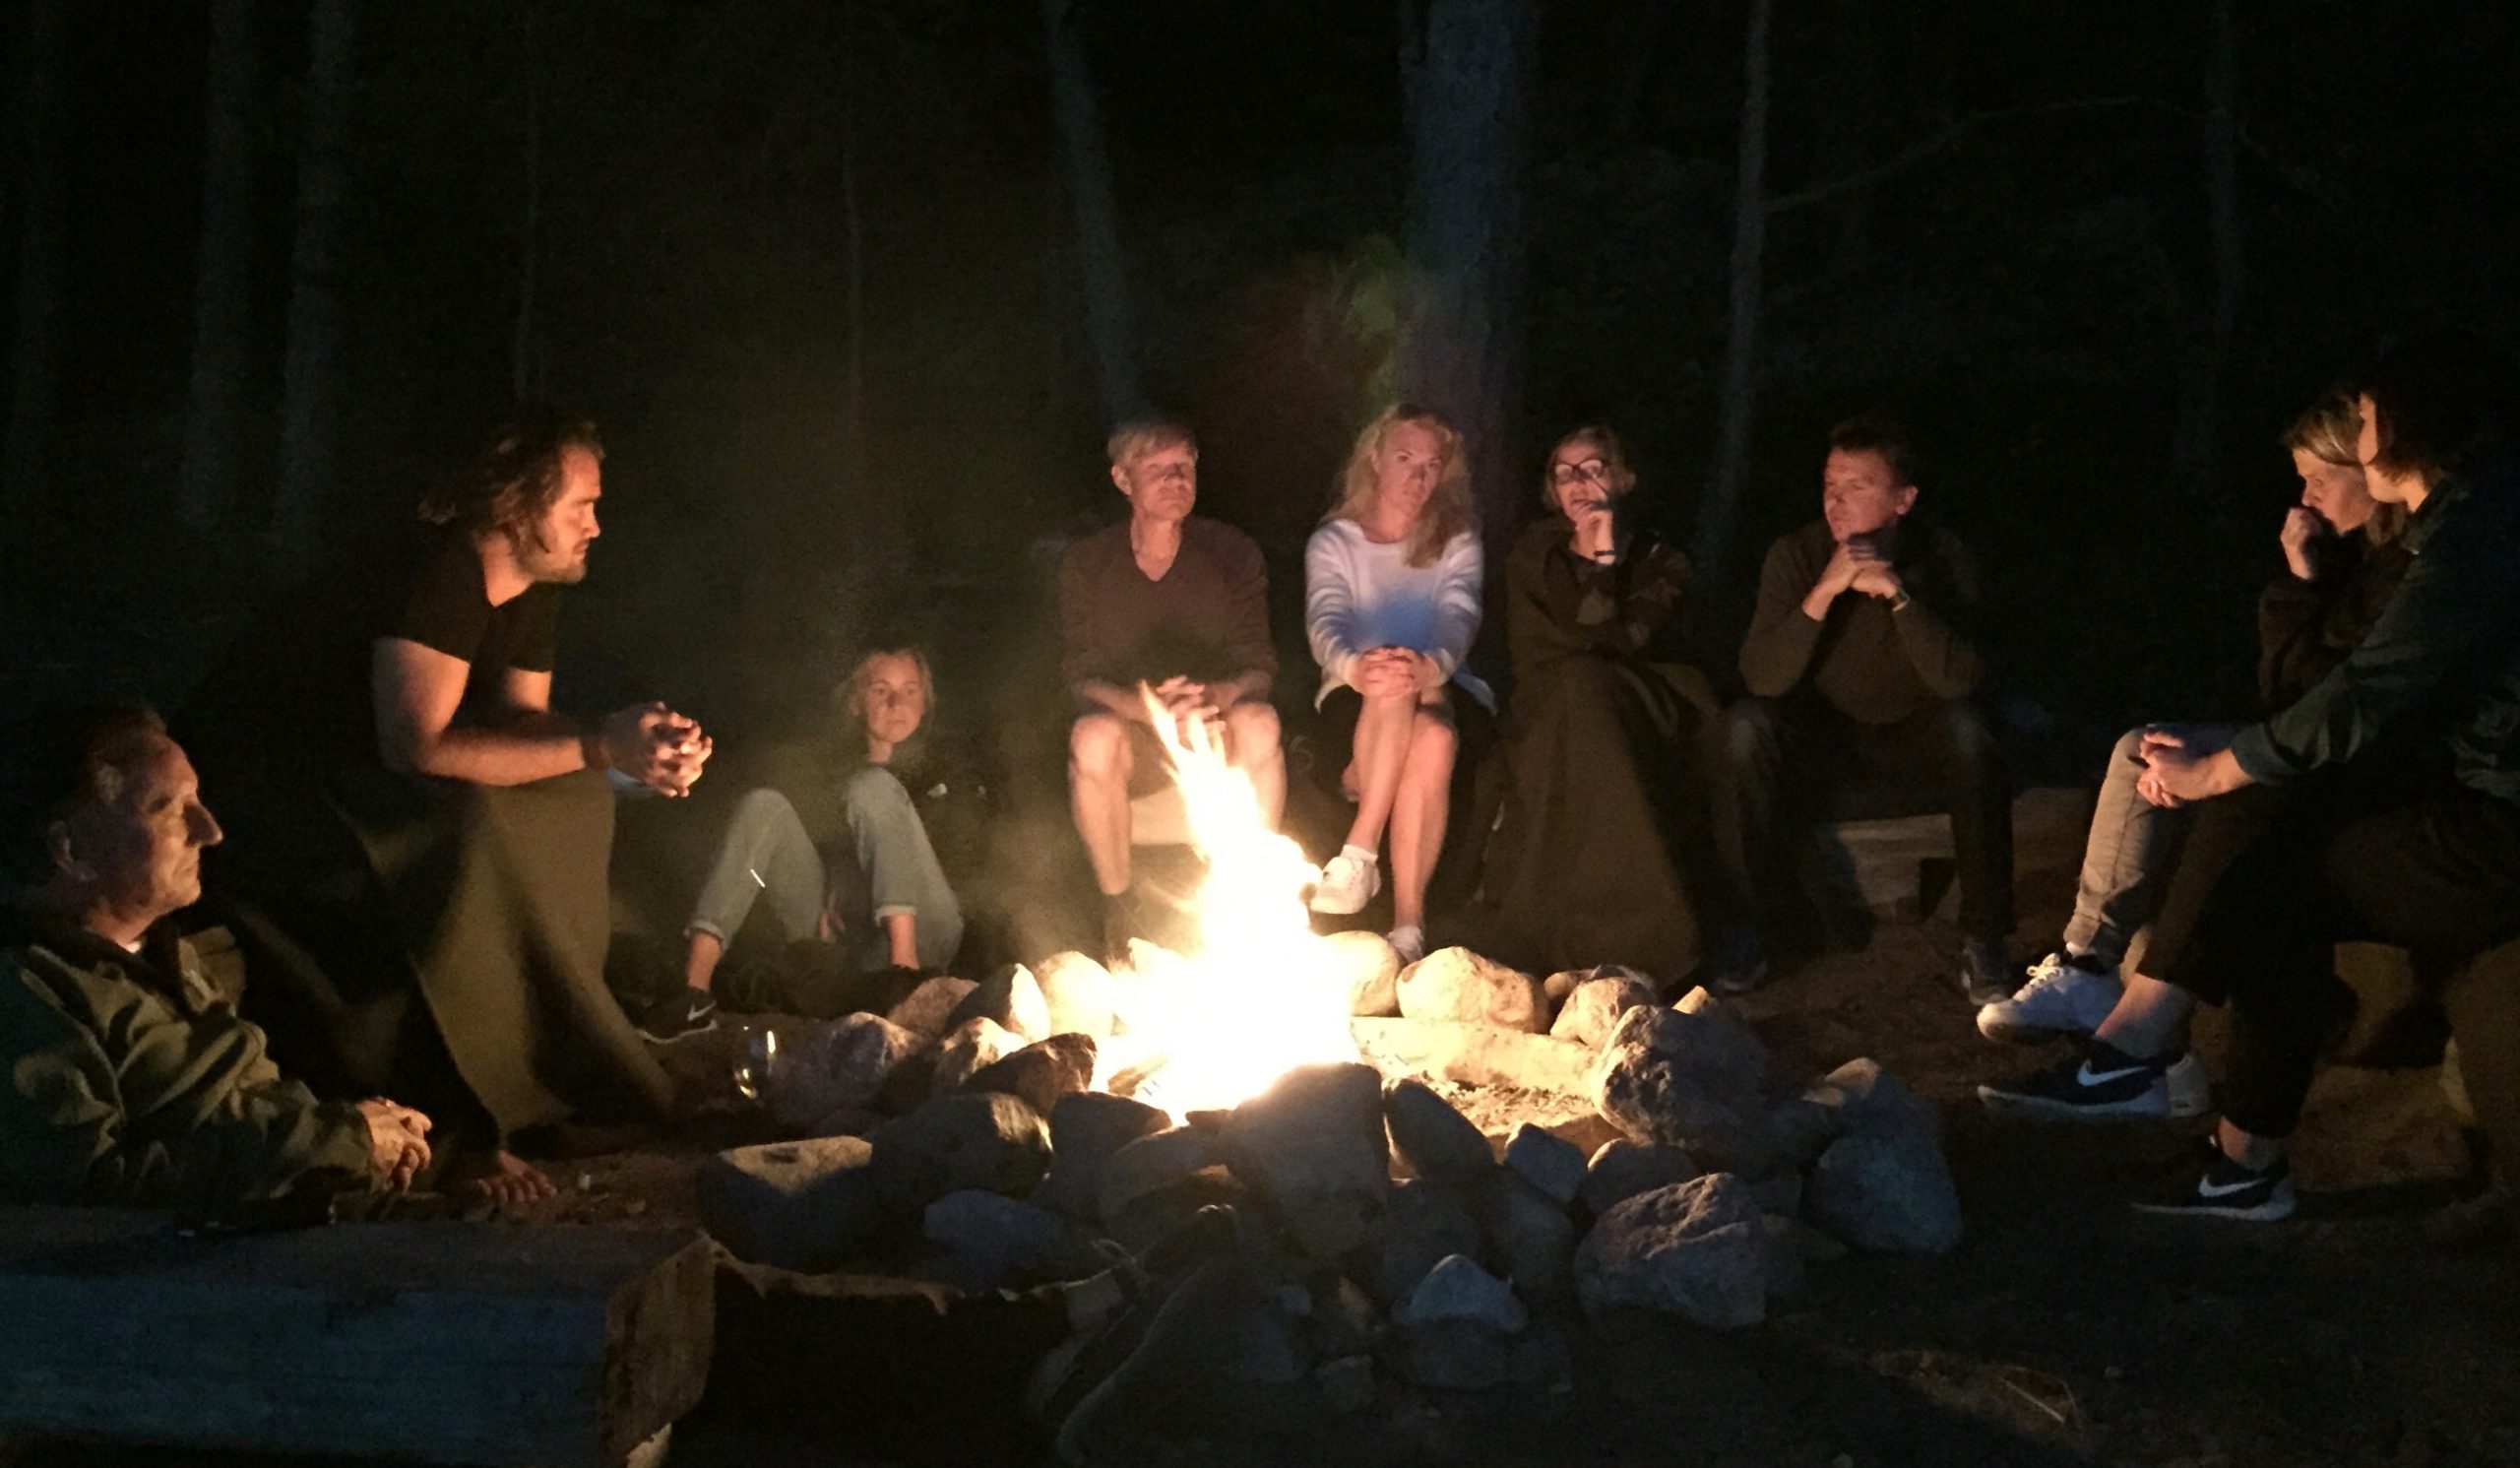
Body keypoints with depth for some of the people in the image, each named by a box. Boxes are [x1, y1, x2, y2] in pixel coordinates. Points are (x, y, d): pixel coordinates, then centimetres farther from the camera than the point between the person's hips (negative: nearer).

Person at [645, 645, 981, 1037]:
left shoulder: (943, 771, 15)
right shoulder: (821, 757, 19)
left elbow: (961, 859, 0)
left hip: (915, 937, -2)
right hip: (836, 930, 2)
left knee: (875, 787, -19)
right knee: (765, 803, -15)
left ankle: (904, 966, -39)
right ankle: (694, 989, -32)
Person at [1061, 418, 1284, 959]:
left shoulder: (1232, 553, -1)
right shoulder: (1085, 564, -3)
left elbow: (1258, 666, -6)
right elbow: (1083, 676, -7)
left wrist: (1215, 698, -31)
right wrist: (1141, 707, -31)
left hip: (1215, 735, 1)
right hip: (1132, 737, 0)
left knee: (1259, 724, -34)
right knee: (1093, 736, -35)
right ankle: (1120, 906, -17)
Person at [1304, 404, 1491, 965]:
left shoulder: (1458, 544, 12)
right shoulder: (1333, 541, 9)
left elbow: (1459, 619, -10)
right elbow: (1324, 623, -11)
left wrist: (1432, 667, -37)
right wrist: (1354, 666, -39)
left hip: (1442, 691, 1)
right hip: (1354, 698, 0)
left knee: (1433, 736, -38)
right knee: (1393, 682, -38)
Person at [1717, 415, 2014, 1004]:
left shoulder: (1940, 556, -14)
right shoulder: (1796, 554, -13)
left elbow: (1958, 680, -26)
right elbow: (1763, 678, -24)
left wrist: (1897, 594, -36)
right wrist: (1824, 591, -36)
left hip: (1913, 743, 0)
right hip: (1821, 737, 1)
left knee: (1968, 729, -32)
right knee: (1745, 725, -29)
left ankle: (1983, 938, -20)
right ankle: (1748, 927, -19)